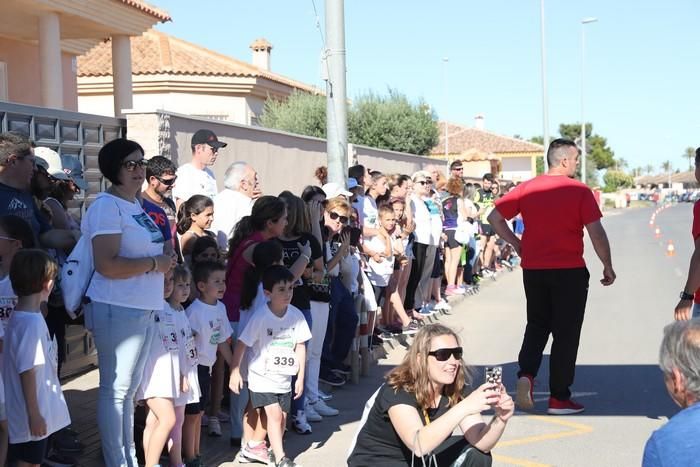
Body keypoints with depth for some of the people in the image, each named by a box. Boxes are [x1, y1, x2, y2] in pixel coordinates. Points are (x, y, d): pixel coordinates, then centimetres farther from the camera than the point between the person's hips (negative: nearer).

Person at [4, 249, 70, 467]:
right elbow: (27, 372, -23)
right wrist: (34, 414, -19)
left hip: (41, 410, 9)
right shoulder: (31, 323, -23)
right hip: (33, 415, -9)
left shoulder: (24, 317, 7)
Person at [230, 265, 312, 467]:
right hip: (262, 376, -5)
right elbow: (241, 344, -11)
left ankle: (274, 449, 30)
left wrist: (300, 377, 4)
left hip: (284, 377, 5)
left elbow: (300, 345, 2)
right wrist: (235, 372, -9)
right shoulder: (260, 317, -18)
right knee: (274, 414, -14)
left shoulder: (296, 315, -6)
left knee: (282, 417, 10)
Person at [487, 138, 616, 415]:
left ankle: (526, 374, -3)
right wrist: (608, 267, -1)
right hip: (569, 270, -4)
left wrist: (516, 243, 12)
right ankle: (559, 398, 9)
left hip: (533, 269, 4)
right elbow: (596, 232, -12)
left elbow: (494, 218, 5)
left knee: (537, 325, 19)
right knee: (566, 333, 5)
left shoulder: (526, 189, 4)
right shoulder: (579, 192, -8)